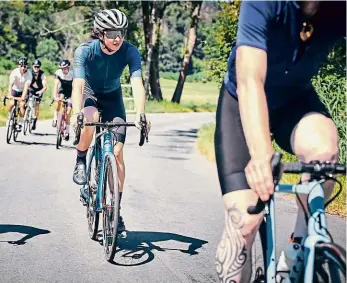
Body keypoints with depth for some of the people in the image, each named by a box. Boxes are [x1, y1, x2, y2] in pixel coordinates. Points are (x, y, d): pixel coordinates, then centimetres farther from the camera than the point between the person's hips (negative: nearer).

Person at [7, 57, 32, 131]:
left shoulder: (29, 74, -24)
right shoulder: (14, 72, -23)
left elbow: (26, 87, -33)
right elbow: (10, 84, -33)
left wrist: (23, 97, -47)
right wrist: (9, 95, -47)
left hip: (23, 91, -1)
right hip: (15, 90, 1)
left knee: (22, 105, -19)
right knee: (11, 104, -17)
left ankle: (20, 124, -8)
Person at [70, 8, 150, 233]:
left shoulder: (130, 52, -26)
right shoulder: (85, 51, -29)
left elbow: (137, 83, -35)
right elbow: (78, 84, -38)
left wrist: (140, 114, -51)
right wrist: (76, 114, -54)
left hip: (113, 98, 2)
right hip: (89, 95, -1)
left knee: (117, 152, -10)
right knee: (91, 119, -39)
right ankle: (80, 162, -10)